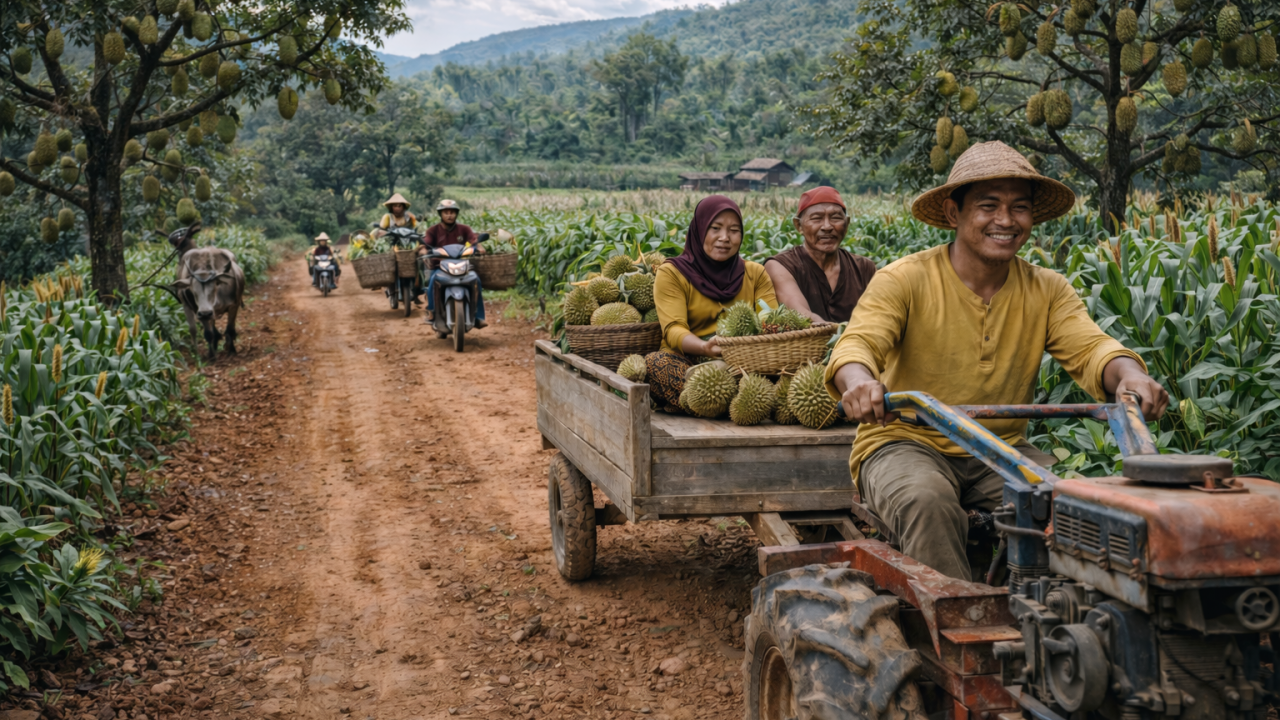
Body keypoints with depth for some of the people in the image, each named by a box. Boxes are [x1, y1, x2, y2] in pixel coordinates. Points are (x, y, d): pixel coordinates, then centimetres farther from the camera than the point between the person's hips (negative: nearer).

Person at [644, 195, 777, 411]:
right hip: (688, 363, -2)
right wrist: (704, 348, -32)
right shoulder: (672, 274, 5)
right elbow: (673, 330, -9)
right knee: (654, 362, -34)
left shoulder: (755, 274, 16)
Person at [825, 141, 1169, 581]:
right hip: (907, 443, -3)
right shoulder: (905, 280, -8)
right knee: (928, 502, -35)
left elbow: (1087, 346, -9)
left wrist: (1129, 376, -34)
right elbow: (857, 344, -21)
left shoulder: (1047, 291, 5)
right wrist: (859, 382, -47)